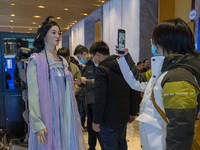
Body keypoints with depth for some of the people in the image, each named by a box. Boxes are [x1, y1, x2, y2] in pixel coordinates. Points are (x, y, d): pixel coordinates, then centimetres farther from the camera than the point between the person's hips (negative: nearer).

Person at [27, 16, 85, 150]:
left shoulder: (63, 61, 10)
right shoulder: (37, 61, -7)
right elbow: (33, 94, -13)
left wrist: (73, 116, 11)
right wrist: (38, 125, -18)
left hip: (65, 115, 6)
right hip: (48, 116, -5)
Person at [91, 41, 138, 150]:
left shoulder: (102, 69, -16)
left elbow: (100, 98, -21)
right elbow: (133, 92, 9)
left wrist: (96, 120, -13)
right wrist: (133, 112, 15)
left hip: (108, 118, -7)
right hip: (124, 116, 8)